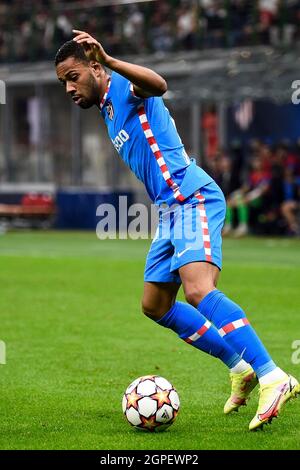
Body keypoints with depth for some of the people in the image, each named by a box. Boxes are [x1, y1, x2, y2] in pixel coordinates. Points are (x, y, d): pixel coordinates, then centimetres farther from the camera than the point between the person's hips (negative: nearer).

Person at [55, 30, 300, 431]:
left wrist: (108, 60, -48)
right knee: (155, 305, 13)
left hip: (193, 199, -11)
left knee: (198, 290, -28)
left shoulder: (124, 88, -7)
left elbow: (158, 85, -33)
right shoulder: (108, 109, 21)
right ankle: (241, 369, 18)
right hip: (170, 209, 11)